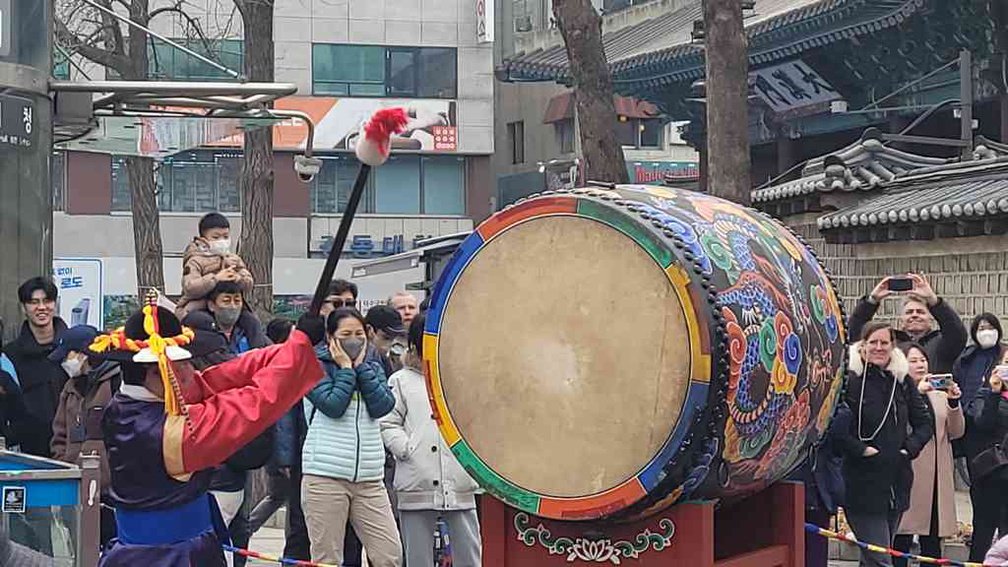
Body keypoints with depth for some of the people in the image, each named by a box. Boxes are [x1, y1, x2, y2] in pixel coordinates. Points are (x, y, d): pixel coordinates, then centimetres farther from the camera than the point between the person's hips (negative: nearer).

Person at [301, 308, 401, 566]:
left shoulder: (372, 365, 18)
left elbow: (383, 406, 1)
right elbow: (333, 406, -11)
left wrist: (361, 367, 0)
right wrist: (346, 368, -2)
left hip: (369, 478, 4)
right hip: (325, 475, -4)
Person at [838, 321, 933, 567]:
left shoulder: (902, 382, 10)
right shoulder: (850, 380, -9)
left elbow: (925, 422, 17)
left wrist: (910, 447, 2)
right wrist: (860, 449, -16)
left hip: (896, 486, 6)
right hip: (862, 486, -6)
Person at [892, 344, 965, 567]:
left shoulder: (939, 396, 16)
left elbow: (956, 432, 10)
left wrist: (954, 403, -6)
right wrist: (917, 394, -21)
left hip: (937, 477, 5)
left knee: (932, 543, 7)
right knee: (902, 539, -5)